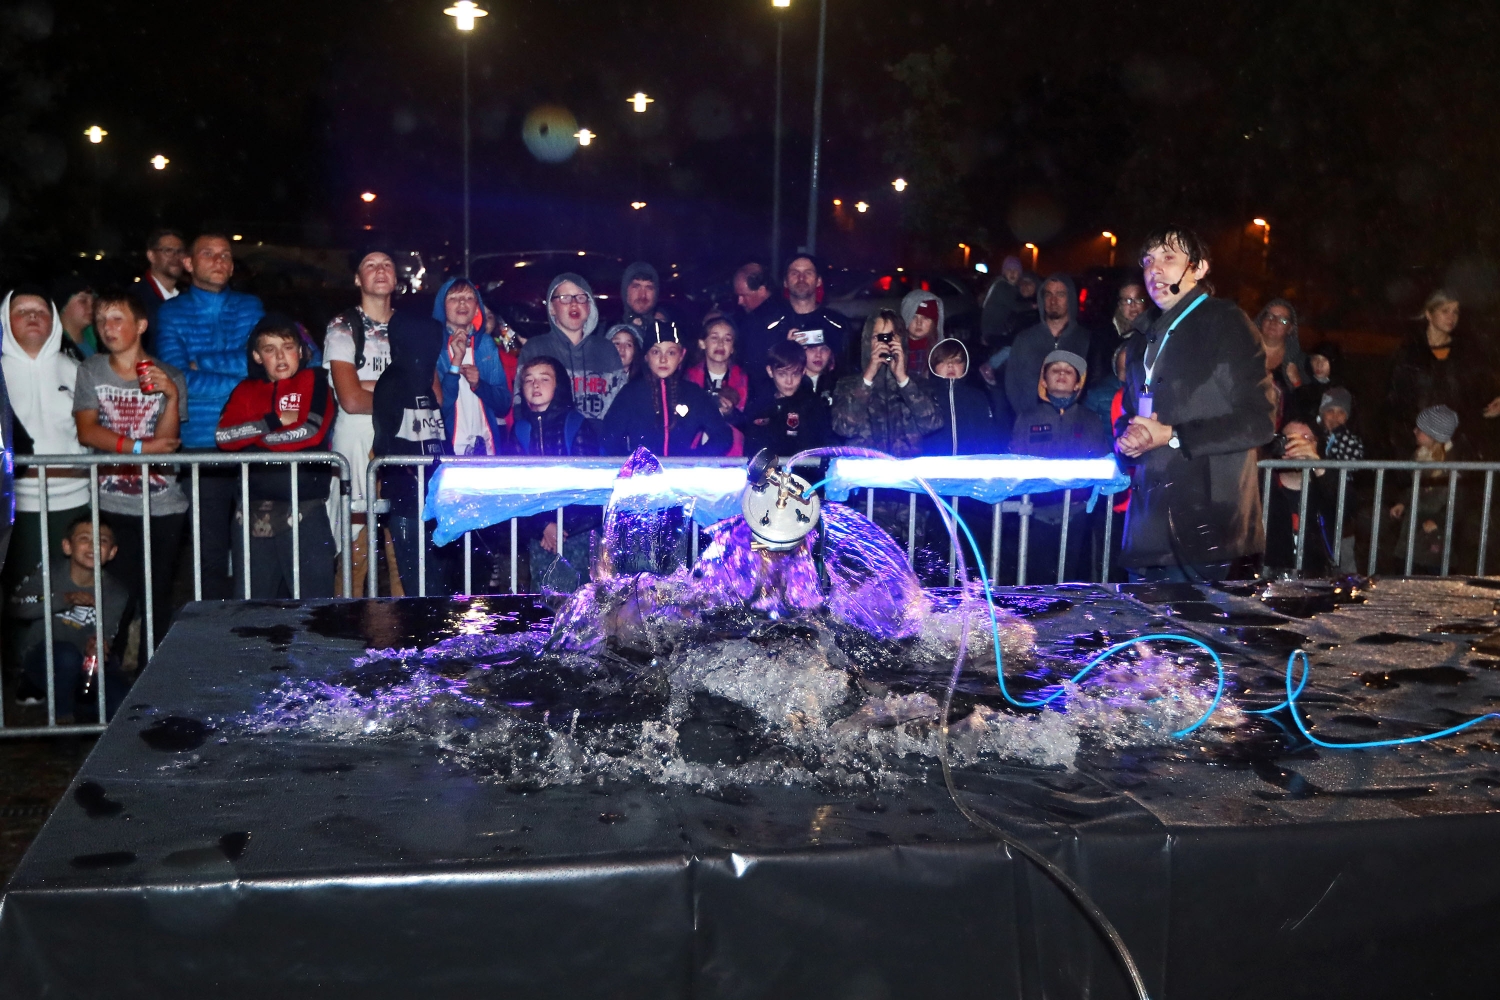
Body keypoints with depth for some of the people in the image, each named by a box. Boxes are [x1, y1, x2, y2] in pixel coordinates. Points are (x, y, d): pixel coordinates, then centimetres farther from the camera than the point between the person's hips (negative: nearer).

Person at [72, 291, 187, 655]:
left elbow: (165, 441, -5)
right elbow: (86, 431, -4)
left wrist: (172, 396, -19)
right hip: (112, 505, 0)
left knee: (158, 597, 1)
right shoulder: (89, 372, 5)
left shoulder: (169, 377, 3)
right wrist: (138, 446, -14)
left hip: (163, 506, 0)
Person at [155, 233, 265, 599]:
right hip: (201, 445, -1)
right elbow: (181, 379, -9)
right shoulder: (171, 313, 5)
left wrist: (202, 362, -8)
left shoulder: (251, 307, 11)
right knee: (211, 552, 4)